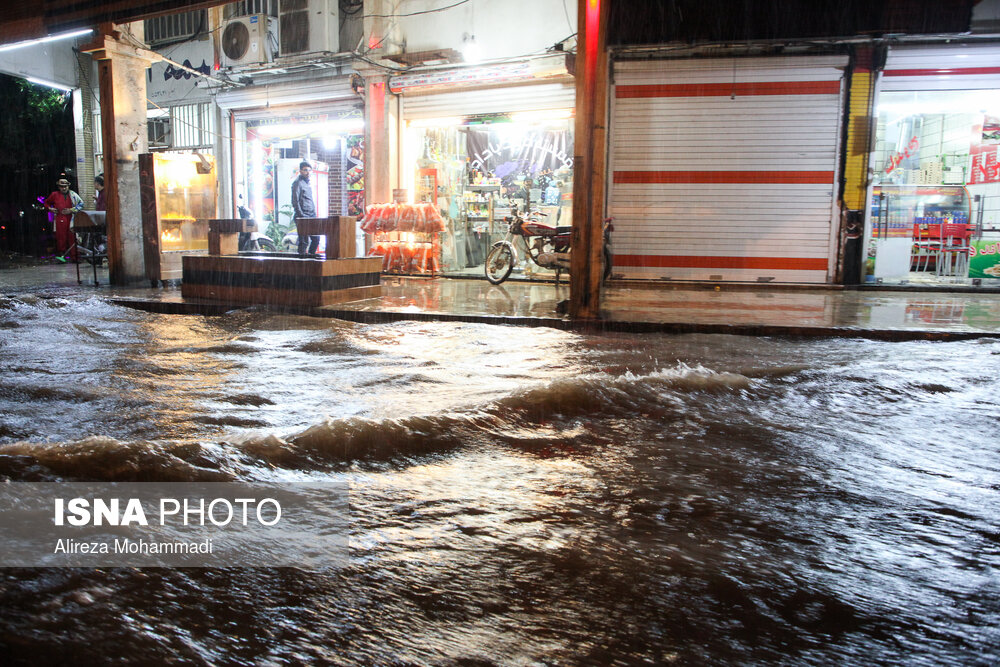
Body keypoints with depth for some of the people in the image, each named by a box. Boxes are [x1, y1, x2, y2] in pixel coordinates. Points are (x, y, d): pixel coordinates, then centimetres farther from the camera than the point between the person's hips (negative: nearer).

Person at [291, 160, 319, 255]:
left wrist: (314, 214, 16)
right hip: (302, 217, -8)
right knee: (304, 240, -7)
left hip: (311, 216, 8)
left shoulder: (307, 183, 19)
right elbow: (295, 201, -13)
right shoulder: (297, 183, -7)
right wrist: (301, 215, -18)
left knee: (316, 238, 8)